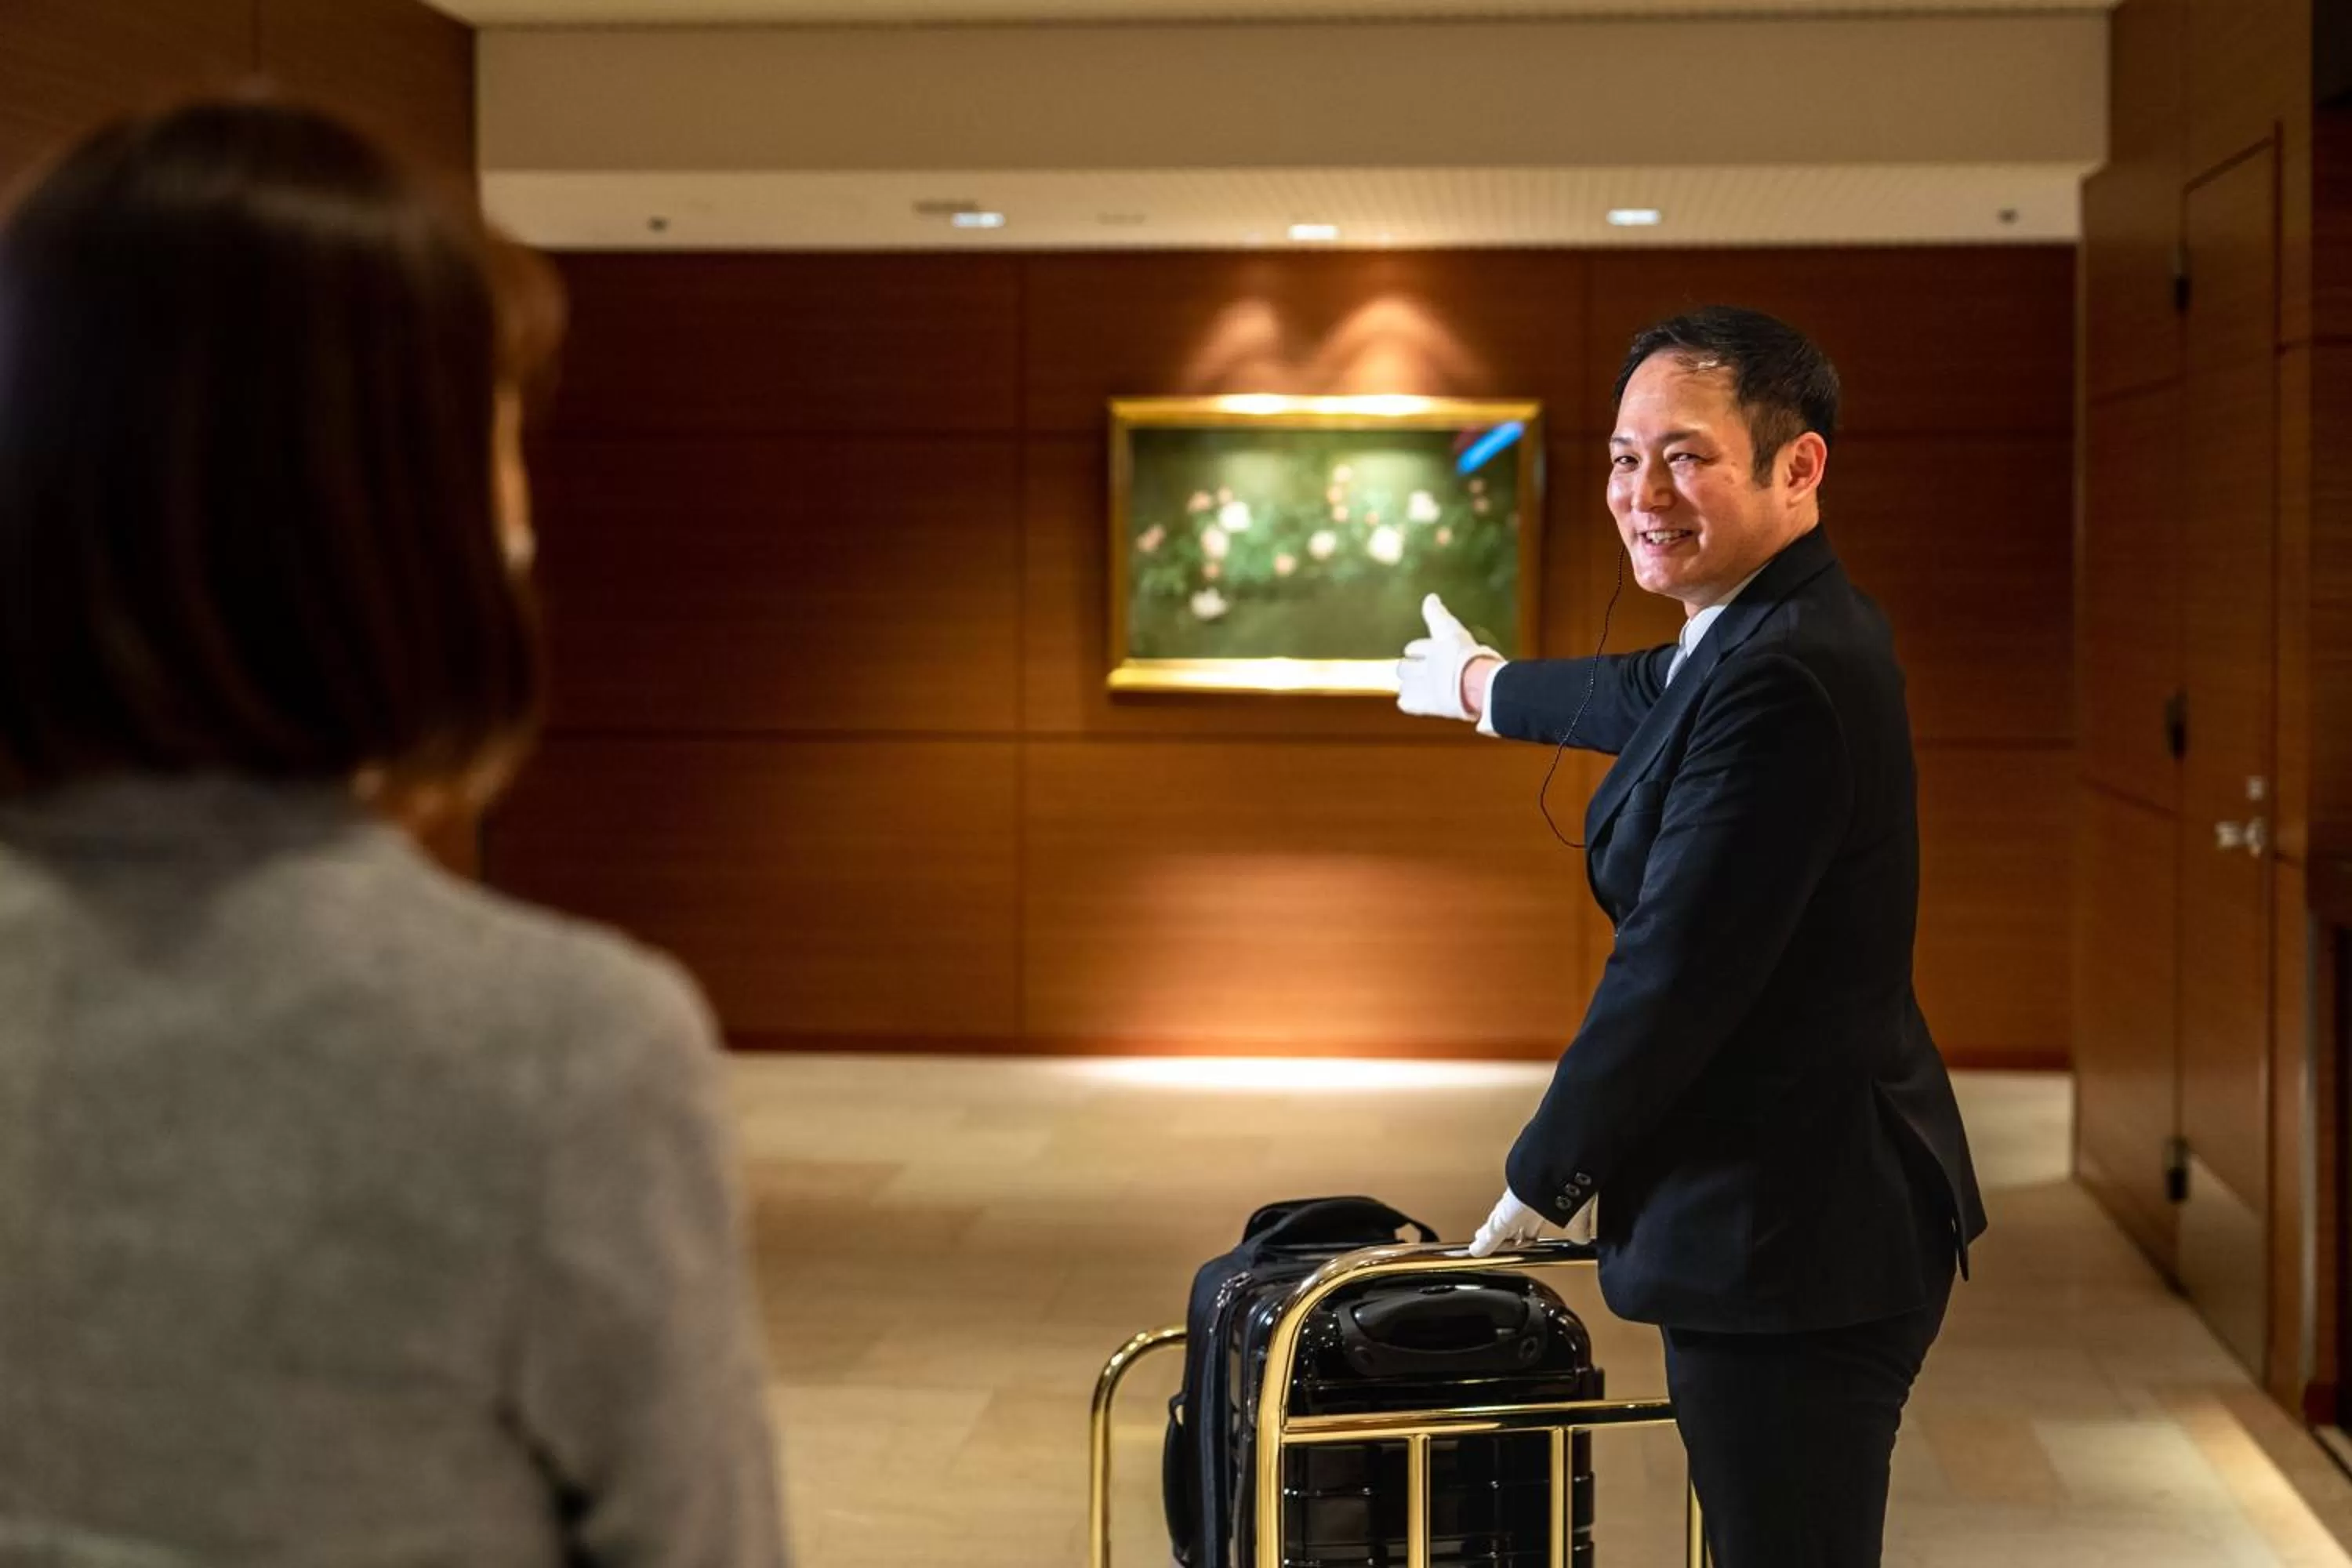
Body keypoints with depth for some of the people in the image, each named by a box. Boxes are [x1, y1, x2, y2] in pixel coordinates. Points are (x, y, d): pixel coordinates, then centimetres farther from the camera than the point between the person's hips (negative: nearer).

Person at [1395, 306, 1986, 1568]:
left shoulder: (1781, 679, -23)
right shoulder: (1780, 632, 10)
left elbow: (1673, 978, -22)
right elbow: (1650, 704, 33)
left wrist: (1541, 1183, -7)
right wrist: (1478, 685, 53)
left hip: (1791, 1242, -10)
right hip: (1800, 1219, 10)